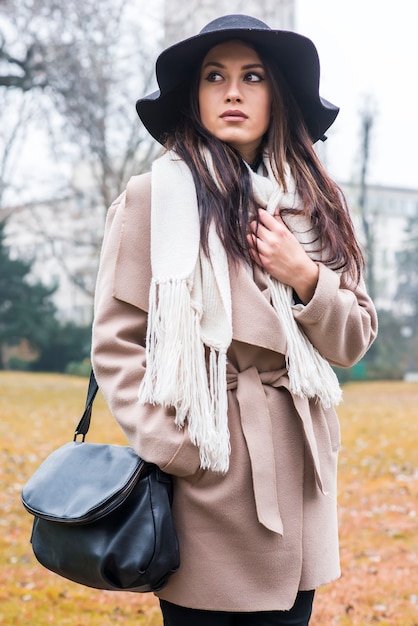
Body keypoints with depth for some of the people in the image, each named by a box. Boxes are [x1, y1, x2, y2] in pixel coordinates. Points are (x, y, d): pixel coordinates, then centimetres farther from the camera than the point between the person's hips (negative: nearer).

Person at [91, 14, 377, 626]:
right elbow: (116, 345, -6)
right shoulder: (153, 197, -4)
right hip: (206, 477, -4)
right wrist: (172, 450, -14)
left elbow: (353, 341, 11)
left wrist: (305, 277, -7)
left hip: (297, 474, 5)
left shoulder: (310, 203, 10)